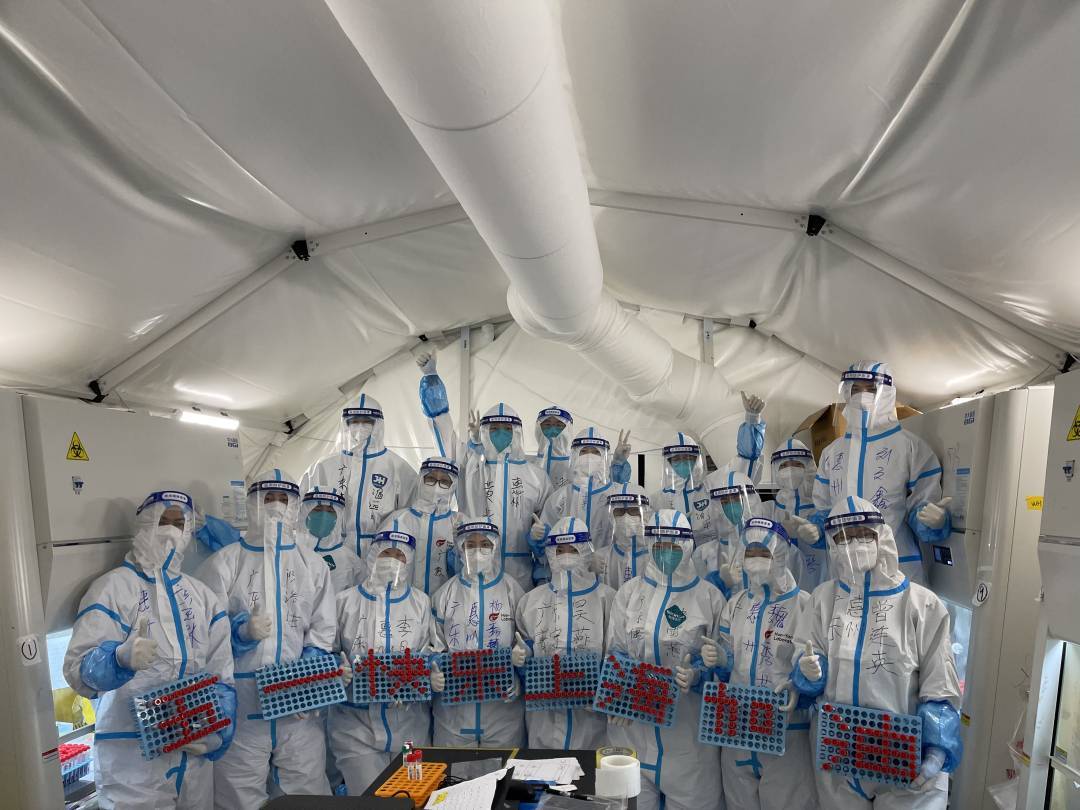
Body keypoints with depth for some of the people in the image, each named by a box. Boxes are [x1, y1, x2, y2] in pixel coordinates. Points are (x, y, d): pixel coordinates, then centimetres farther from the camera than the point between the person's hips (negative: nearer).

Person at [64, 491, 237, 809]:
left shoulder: (203, 596, 7)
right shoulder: (112, 587, -7)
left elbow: (221, 675, 8)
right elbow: (78, 670, -16)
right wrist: (120, 658, -35)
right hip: (131, 755, -4)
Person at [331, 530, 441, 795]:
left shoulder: (421, 602, 3)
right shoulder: (345, 601, 0)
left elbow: (432, 656, 4)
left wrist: (435, 677, -15)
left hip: (410, 724, 2)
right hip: (356, 725, -1)